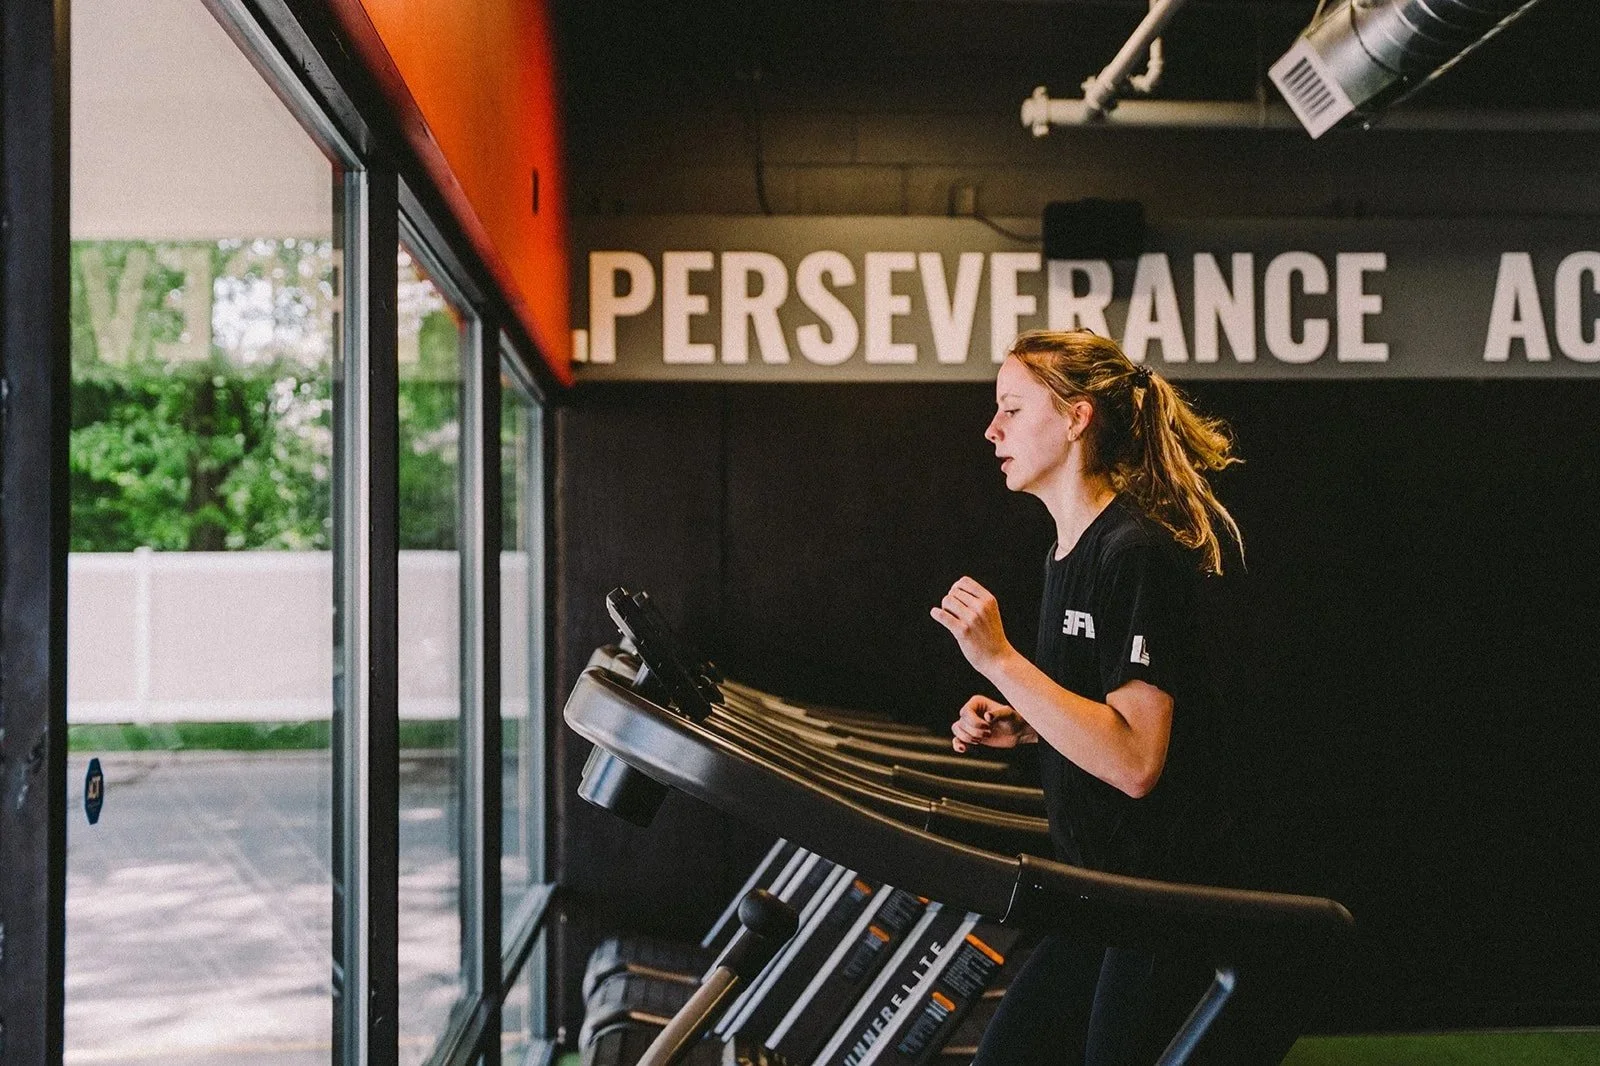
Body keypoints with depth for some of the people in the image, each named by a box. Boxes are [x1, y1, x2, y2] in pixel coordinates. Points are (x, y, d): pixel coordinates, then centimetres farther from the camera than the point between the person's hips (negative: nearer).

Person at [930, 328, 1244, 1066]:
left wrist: (999, 660, -24)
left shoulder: (1138, 553, -18)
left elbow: (1134, 760, -25)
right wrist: (1017, 726, 6)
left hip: (1167, 901, -10)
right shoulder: (1070, 551, 12)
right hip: (1102, 891, 10)